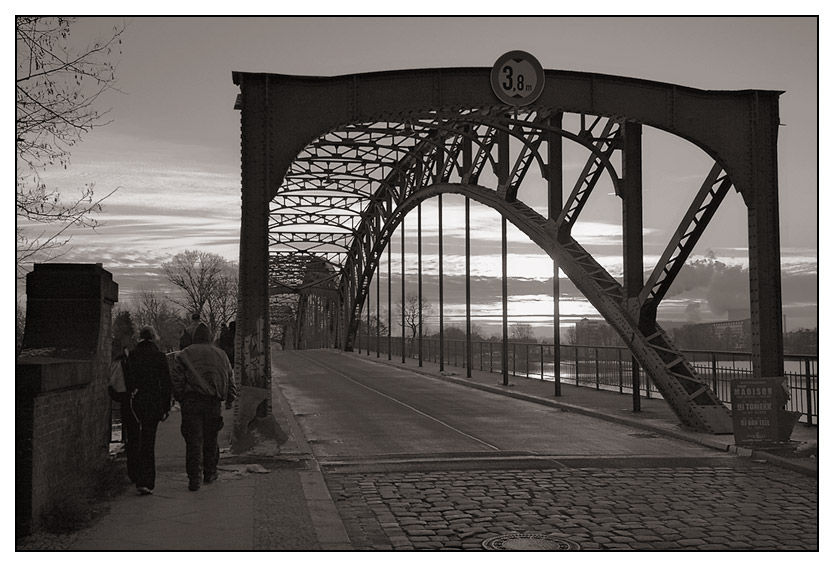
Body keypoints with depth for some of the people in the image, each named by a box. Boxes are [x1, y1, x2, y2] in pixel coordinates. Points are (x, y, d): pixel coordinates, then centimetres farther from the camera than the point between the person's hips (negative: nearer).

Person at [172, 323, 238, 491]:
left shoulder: (183, 355, 4)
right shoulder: (220, 354, 11)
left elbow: (177, 381, 0)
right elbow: (230, 379, 14)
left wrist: (179, 399, 9)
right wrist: (230, 399, 20)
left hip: (191, 402, -2)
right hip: (213, 402, 2)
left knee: (193, 440, -2)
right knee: (210, 439, 15)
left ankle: (194, 478, -7)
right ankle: (210, 473, 24)